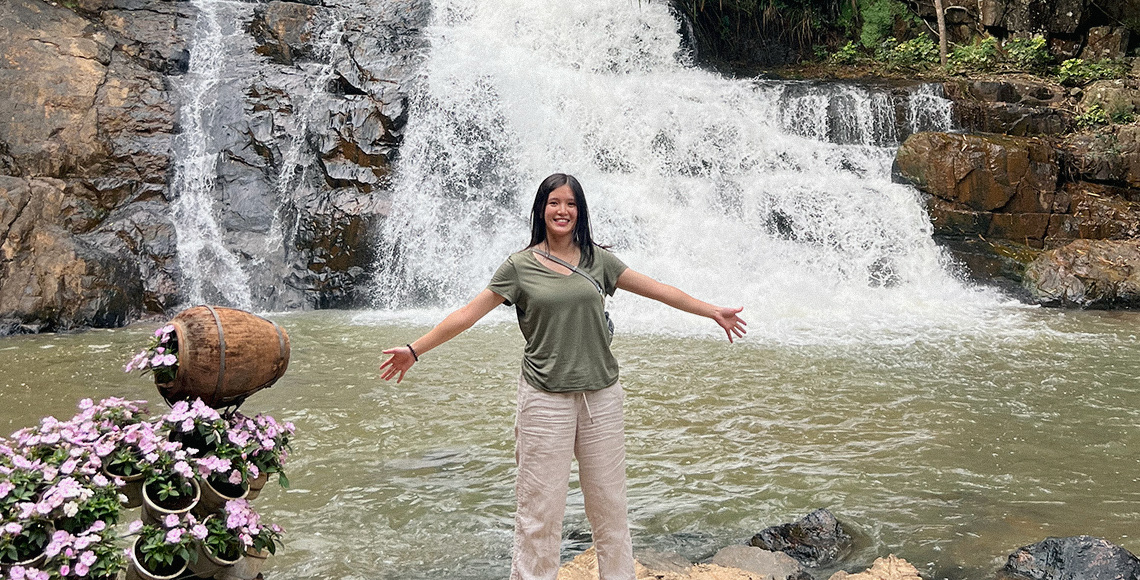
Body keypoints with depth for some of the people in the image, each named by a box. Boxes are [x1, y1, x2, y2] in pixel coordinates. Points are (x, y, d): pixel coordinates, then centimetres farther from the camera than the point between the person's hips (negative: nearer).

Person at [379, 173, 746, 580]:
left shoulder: (597, 259, 7)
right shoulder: (520, 266, 0)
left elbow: (656, 289, 11)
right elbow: (469, 313, -1)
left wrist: (713, 312, 14)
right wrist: (414, 349, -4)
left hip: (601, 395, 3)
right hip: (545, 398, -3)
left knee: (608, 501, 12)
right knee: (540, 507, 1)